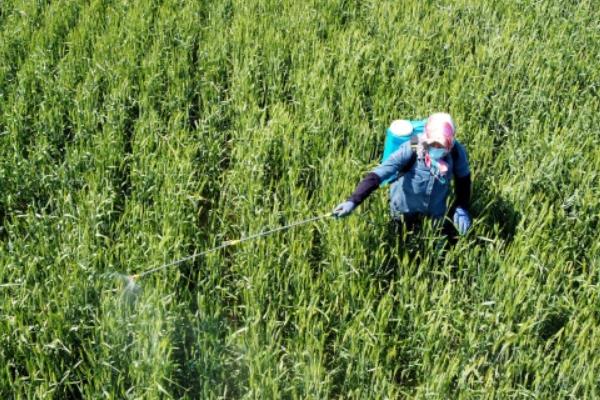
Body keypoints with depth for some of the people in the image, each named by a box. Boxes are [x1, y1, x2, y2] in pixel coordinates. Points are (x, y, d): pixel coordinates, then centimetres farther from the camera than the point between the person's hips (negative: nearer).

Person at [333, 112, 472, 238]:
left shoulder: (456, 152, -26)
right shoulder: (411, 150, -35)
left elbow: (463, 179, -5)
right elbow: (378, 174, -41)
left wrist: (462, 208, -16)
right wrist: (352, 201, -52)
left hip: (436, 213, 2)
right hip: (405, 211, -2)